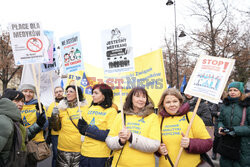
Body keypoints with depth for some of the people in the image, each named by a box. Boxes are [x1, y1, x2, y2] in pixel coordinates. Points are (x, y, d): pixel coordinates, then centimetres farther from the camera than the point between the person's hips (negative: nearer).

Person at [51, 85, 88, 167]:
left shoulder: (85, 107, 0)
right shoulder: (61, 108, 6)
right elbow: (56, 128, 9)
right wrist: (54, 116, -5)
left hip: (80, 148, -2)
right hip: (63, 148, 2)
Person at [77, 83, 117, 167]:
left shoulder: (111, 111, -10)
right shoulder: (91, 108, 7)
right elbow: (82, 130, 10)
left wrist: (89, 130, -15)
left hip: (100, 155, -5)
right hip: (85, 152, 5)